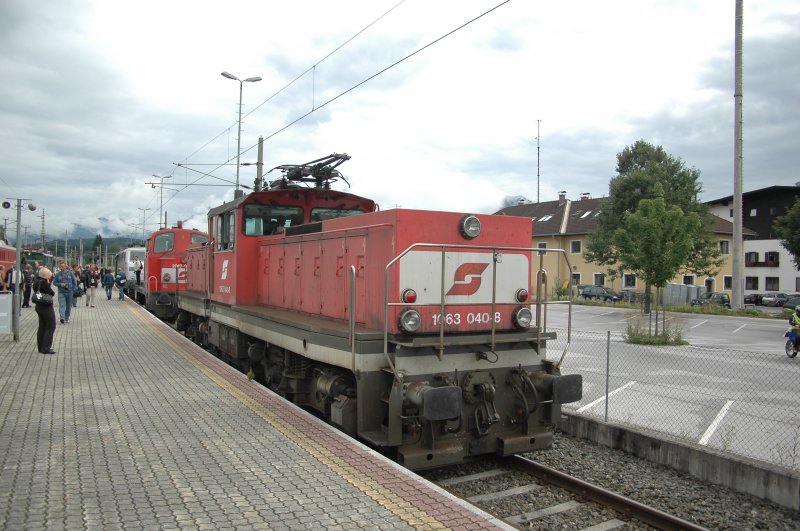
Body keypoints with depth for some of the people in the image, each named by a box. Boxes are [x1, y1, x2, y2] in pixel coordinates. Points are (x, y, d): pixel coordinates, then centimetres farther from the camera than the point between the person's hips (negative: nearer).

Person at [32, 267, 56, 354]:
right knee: (51, 327, 0)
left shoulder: (37, 281, 6)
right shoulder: (44, 282, -20)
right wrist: (49, 283, -6)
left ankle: (40, 347, 22)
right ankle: (46, 348, 1)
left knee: (42, 327, 16)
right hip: (47, 307, -9)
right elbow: (52, 293, -16)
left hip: (39, 307, 9)